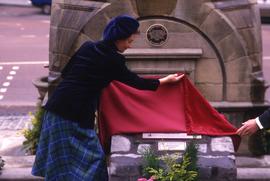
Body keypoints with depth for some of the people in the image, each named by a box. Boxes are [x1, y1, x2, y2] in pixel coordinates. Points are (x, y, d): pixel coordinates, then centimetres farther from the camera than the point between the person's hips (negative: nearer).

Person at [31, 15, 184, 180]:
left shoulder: (87, 47, 12)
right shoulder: (112, 59, -5)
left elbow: (65, 73, 18)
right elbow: (137, 83, 6)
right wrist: (166, 80, 18)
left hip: (57, 106, 7)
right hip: (77, 113, -7)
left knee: (60, 160, 13)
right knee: (91, 157, 1)